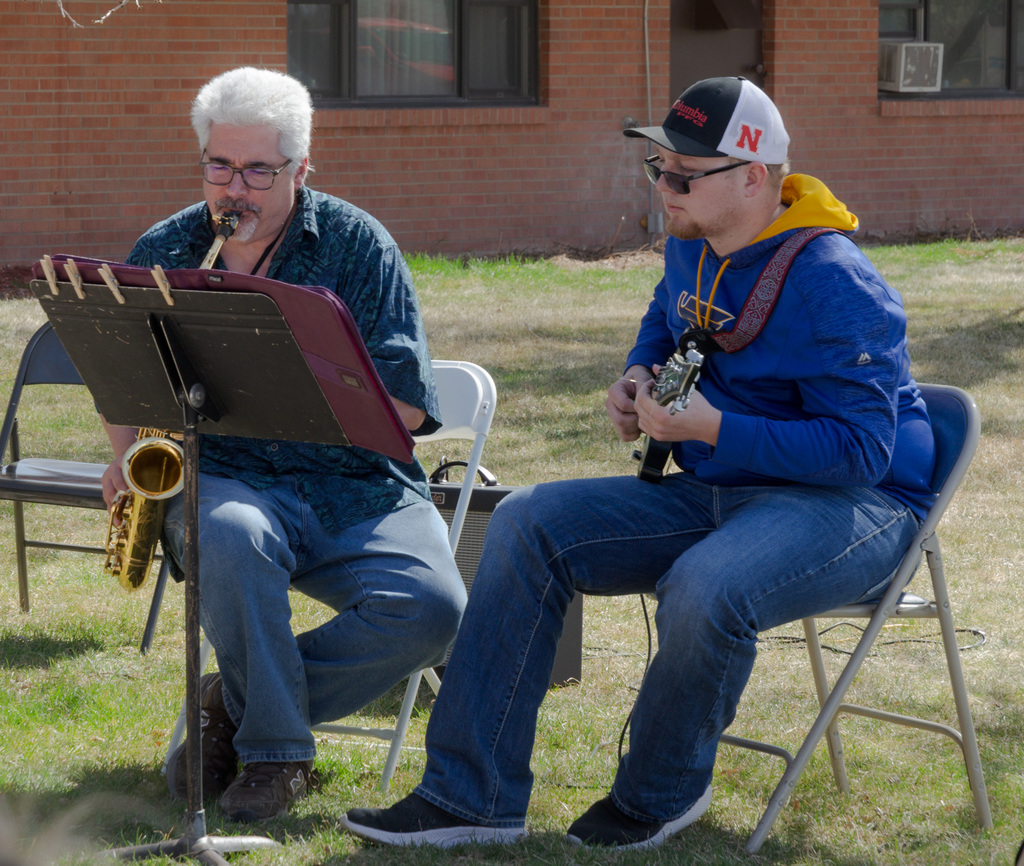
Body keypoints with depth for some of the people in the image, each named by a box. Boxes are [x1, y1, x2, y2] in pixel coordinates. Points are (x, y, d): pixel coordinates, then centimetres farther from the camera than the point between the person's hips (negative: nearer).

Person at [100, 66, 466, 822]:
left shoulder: (357, 244, 2)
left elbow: (405, 407, -7)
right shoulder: (164, 253, 10)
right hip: (228, 481, 0)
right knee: (230, 537, -39)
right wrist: (127, 456, 3)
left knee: (433, 609, -29)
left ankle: (237, 703, -9)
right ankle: (274, 750, -20)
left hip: (358, 486, 0)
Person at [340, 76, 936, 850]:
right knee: (528, 525, -7)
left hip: (851, 504, -8)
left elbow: (860, 451, -24)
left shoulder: (833, 286, -20)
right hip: (717, 490, 9)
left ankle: (659, 796, -8)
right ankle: (472, 796, -9)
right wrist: (637, 379, 8)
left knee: (703, 589, -39)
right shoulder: (694, 247, 7)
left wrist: (709, 428, -28)